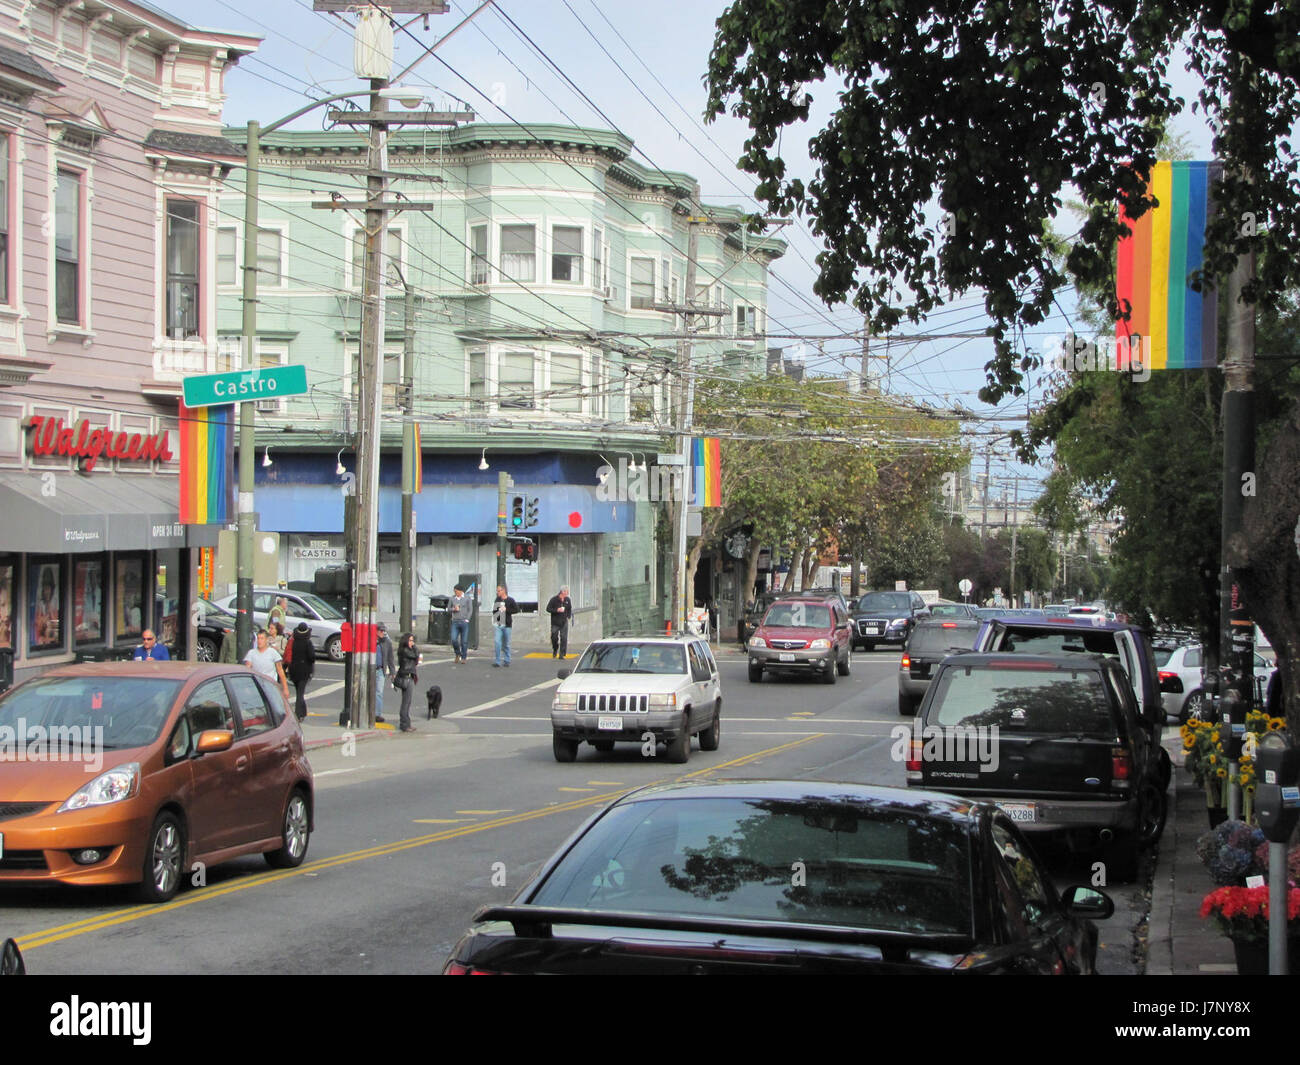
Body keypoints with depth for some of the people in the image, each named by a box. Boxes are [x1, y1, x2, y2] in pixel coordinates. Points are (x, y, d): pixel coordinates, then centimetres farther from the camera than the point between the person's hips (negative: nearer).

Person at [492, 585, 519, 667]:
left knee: (506, 644, 6)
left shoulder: (510, 600, -1)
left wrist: (506, 610, -14)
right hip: (497, 625, 2)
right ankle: (497, 661, -9)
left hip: (507, 625, -2)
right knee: (497, 642, -11)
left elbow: (516, 610, -7)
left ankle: (507, 661, 18)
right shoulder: (497, 600, 10)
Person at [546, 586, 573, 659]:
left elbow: (570, 609, 19)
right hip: (555, 623, -2)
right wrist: (557, 610, -18)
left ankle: (562, 655, -2)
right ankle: (555, 651, 31)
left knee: (564, 638, -7)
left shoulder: (568, 600, 3)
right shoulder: (554, 599, -8)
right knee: (554, 638, 2)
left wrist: (568, 616, 5)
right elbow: (548, 609, -7)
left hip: (564, 623, 2)